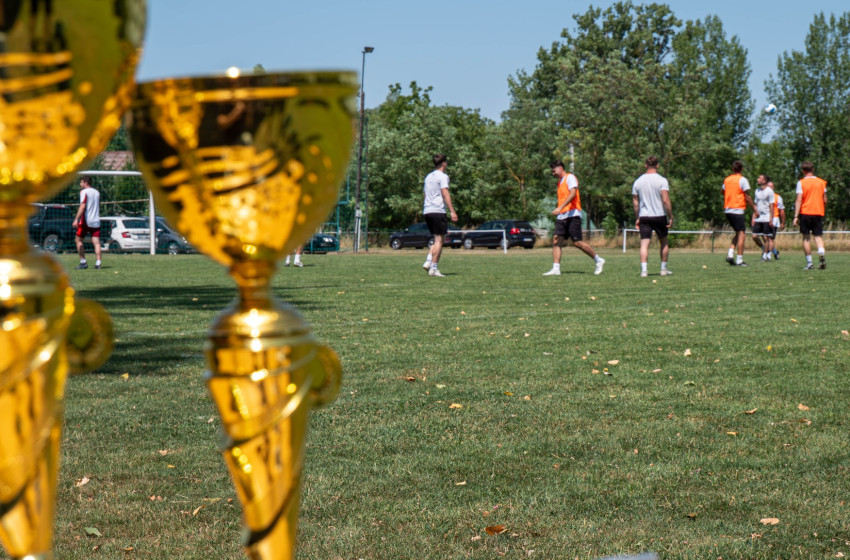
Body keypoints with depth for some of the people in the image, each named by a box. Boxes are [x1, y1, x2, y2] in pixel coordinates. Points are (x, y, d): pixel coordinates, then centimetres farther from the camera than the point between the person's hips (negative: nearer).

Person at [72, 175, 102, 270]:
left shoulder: (84, 192, -5)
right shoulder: (97, 192, 17)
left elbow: (83, 206, -16)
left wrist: (76, 219, -20)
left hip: (86, 220, -6)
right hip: (96, 220, 6)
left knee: (78, 240, 6)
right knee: (96, 242, 0)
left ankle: (83, 262, -1)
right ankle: (98, 263, -9)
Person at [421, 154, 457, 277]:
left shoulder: (428, 177, 21)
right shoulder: (443, 176, -4)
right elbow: (445, 194, -14)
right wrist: (452, 211, -17)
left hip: (427, 211, 8)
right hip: (438, 211, -8)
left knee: (438, 239, 16)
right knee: (439, 240, -5)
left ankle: (428, 262, 0)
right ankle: (434, 268, -9)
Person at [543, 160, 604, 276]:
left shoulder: (570, 177, -5)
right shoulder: (560, 182, 22)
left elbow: (572, 193, -20)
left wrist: (560, 208, -29)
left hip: (572, 215, -8)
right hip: (561, 216, 8)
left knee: (577, 242, -8)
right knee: (556, 241, -5)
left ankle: (599, 261, 7)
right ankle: (556, 269, -8)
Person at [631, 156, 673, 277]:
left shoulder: (638, 181, 6)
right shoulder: (662, 180, -7)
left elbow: (635, 202, 8)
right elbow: (666, 200, -14)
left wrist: (637, 219, 15)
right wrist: (671, 217, -9)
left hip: (644, 217, 2)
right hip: (659, 216, -2)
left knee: (644, 244, -3)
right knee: (664, 242, 16)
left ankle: (643, 270, -19)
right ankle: (664, 269, 20)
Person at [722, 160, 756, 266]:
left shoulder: (726, 180, 12)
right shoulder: (742, 180, -6)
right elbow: (747, 197, -6)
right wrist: (754, 209, 0)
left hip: (727, 210, 7)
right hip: (738, 210, -7)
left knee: (738, 233, 17)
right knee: (742, 234, -3)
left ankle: (730, 254, 2)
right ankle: (739, 260, -8)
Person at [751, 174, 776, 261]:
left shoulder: (769, 191, -6)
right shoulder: (757, 191, 14)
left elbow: (771, 206, -8)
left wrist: (771, 219, -12)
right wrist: (753, 217, 12)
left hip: (766, 219, -6)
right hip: (758, 218, 6)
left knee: (766, 238, -3)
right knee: (754, 236, -1)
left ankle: (765, 255, 4)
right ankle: (764, 249, 21)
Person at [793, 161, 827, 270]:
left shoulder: (801, 182, -4)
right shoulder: (821, 182, 7)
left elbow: (799, 200, -10)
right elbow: (824, 200, 9)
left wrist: (796, 216, -10)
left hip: (805, 212, -3)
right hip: (818, 212, 3)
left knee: (806, 237, 5)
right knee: (818, 236, 5)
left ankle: (809, 263, 2)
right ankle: (821, 252, -25)